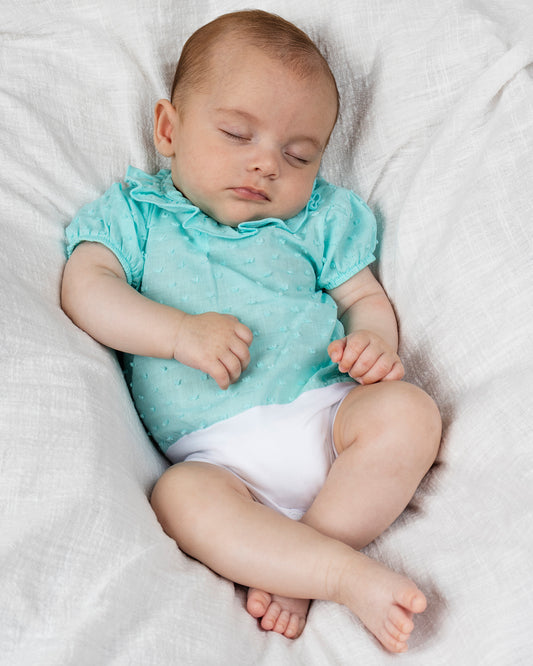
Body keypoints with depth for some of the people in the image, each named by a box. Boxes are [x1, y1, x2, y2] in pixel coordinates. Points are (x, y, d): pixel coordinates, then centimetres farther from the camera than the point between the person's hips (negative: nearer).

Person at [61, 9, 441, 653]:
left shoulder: (315, 218, 17)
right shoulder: (135, 212, 12)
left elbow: (365, 297, 18)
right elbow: (86, 287, -2)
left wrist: (374, 338, -7)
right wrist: (181, 332, -17)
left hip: (329, 413, 3)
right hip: (220, 453, -2)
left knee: (408, 410, -26)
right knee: (181, 497, -32)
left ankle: (293, 572, -19)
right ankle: (350, 574, -28)